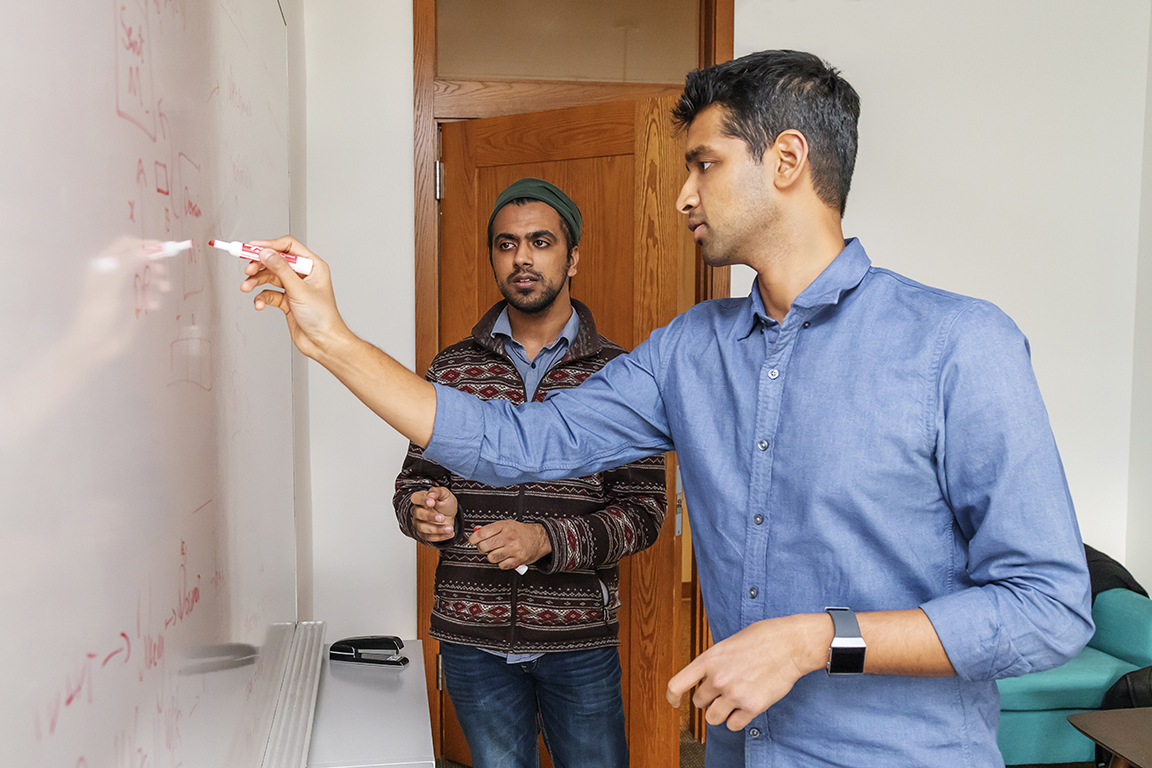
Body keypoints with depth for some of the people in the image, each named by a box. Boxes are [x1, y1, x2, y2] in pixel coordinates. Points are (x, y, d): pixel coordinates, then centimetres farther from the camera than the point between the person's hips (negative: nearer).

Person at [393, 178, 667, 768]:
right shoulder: (451, 368, 3)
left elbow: (644, 511, -7)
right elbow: (415, 477, 8)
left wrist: (549, 539, -22)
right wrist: (425, 510, -15)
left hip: (577, 637, -1)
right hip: (472, 635, 2)